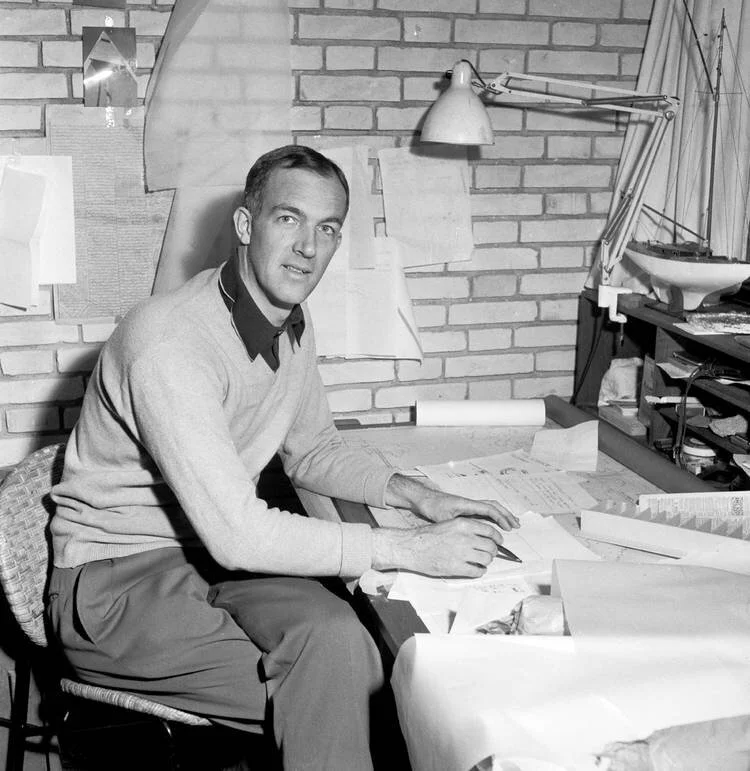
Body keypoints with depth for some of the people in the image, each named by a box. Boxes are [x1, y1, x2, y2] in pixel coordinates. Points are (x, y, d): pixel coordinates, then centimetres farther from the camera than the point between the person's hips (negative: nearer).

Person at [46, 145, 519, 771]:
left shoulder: (293, 321, 2)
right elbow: (238, 534, -30)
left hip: (219, 549, 7)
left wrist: (417, 496, -1)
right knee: (336, 680, -25)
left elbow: (313, 450, 17)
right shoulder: (170, 342, -26)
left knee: (336, 635, -23)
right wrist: (410, 550, -25)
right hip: (117, 577, -6)